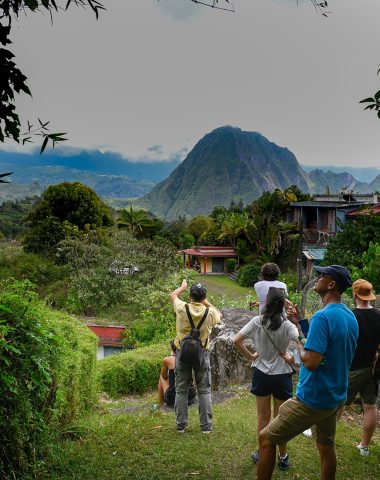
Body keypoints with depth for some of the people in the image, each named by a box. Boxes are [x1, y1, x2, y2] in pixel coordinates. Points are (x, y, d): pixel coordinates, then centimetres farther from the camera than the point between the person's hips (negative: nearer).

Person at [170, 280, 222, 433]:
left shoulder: (182, 309, -11)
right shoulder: (210, 312, -10)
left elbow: (173, 295, 12)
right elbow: (219, 315, 16)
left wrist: (183, 286, 29)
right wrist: (207, 303, 17)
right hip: (202, 353, 0)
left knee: (181, 390, 11)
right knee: (204, 391, 10)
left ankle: (181, 425, 17)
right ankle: (206, 425, 13)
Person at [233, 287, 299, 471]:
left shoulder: (257, 321, -10)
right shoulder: (287, 325, -13)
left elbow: (236, 341, -14)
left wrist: (250, 356, -2)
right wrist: (291, 358, -11)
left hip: (261, 374, 1)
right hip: (281, 375, -1)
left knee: (263, 418, 16)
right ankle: (283, 457, 26)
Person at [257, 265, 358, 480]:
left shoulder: (323, 316, -23)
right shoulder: (351, 316, 4)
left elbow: (311, 362, -30)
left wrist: (300, 347, -9)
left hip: (313, 398, -8)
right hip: (337, 396, 9)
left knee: (266, 438, 3)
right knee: (327, 446, 22)